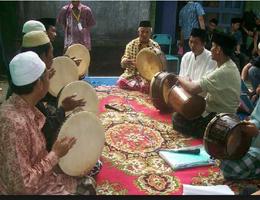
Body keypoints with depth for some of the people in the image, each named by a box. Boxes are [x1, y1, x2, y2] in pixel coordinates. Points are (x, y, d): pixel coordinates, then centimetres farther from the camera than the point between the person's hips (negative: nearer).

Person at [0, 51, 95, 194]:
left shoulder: (26, 108, -4)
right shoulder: (15, 124, -32)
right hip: (30, 190, -8)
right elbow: (22, 185, -29)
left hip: (41, 178, 8)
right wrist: (55, 154, -21)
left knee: (87, 184, 12)